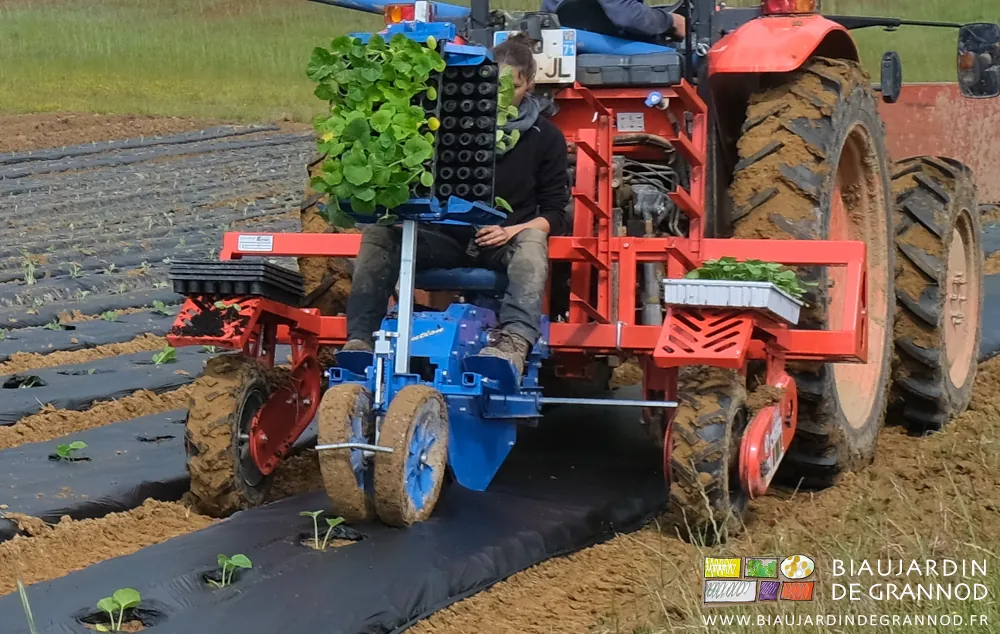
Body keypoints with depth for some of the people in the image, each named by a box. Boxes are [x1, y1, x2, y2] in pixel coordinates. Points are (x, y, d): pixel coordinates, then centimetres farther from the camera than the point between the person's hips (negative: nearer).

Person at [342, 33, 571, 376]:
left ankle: (516, 340, -61)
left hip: (504, 242, -2)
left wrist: (513, 230, -18)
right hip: (448, 235, 2)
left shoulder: (545, 137, 3)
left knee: (532, 240, -37)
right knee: (379, 231, -22)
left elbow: (555, 214, 3)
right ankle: (360, 340, -37)